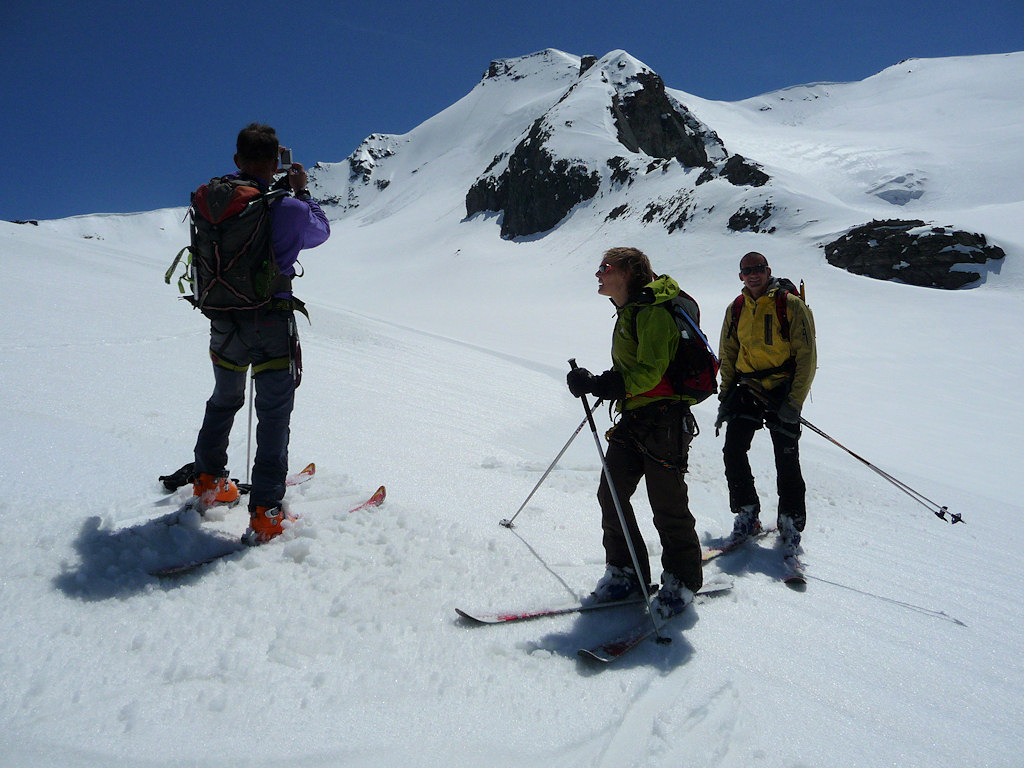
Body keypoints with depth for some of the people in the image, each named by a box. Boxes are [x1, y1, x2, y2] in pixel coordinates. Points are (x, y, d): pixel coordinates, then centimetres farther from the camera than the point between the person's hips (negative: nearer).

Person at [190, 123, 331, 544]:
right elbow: (320, 231, 5)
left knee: (224, 400, 25)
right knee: (274, 413, 2)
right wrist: (301, 190, 18)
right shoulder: (287, 208, -14)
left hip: (223, 321, 5)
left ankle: (208, 481, 40)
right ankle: (265, 513, 0)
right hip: (272, 323, -5)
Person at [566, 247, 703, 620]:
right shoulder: (629, 312, 15)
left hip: (664, 421, -9)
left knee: (667, 506, 1)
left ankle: (682, 580, 20)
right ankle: (625, 571, 19)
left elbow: (650, 371, -25)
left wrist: (601, 385, -31)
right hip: (633, 418, 9)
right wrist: (598, 385, 12)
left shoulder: (652, 311, -15)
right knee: (611, 495, 5)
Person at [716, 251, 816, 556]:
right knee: (733, 451, -6)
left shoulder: (791, 305, -7)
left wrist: (794, 402, -14)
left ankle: (791, 524, 14)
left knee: (786, 461, -4)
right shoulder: (736, 310, 7)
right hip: (748, 389, 4)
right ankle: (747, 514, 13)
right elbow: (727, 355, 16)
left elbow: (807, 356, -8)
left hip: (783, 391, -4)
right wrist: (725, 396, 7)